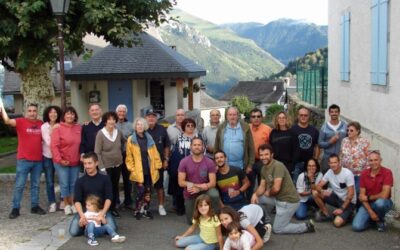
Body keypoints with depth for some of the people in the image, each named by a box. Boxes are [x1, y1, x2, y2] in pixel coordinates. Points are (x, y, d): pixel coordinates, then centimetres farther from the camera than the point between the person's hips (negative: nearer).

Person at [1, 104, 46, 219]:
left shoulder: (41, 124, 7)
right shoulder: (21, 121, -4)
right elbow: (7, 121, -21)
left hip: (38, 160, 4)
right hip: (23, 160, -4)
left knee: (36, 185, 12)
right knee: (19, 185, 0)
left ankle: (35, 206, 22)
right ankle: (15, 208, 8)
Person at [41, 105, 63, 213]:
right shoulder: (44, 127, -3)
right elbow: (48, 142, -11)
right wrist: (53, 131, -16)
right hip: (47, 157, 0)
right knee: (50, 182, 5)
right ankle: (52, 203, 15)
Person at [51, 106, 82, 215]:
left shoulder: (79, 128, 4)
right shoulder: (58, 128, -8)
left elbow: (81, 144, 13)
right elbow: (54, 145, -13)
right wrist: (59, 159, -18)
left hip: (75, 162, 4)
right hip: (62, 162, -4)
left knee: (73, 184, 11)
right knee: (64, 184, 1)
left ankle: (73, 204, 22)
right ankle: (67, 205, 15)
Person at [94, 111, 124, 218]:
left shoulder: (118, 132, -1)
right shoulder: (100, 134, -13)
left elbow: (124, 142, 20)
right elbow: (97, 152, -14)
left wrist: (121, 154, 13)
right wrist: (101, 167, -17)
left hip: (117, 165, 5)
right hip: (106, 166, -5)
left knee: (115, 187, 13)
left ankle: (113, 208, 26)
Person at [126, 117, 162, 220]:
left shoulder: (149, 139, 7)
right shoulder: (131, 139, -2)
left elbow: (155, 154, 9)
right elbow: (129, 157, -1)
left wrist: (157, 166, 4)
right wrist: (132, 169, -7)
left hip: (149, 170, 3)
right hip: (138, 171, -3)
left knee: (148, 191, 9)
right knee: (141, 191, -8)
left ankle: (146, 210, 22)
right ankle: (137, 211, 9)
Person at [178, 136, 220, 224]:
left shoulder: (209, 162, -14)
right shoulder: (184, 162, -13)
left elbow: (213, 183, -15)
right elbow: (181, 182, -15)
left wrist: (199, 188, -31)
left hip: (205, 191, -1)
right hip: (190, 195, 2)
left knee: (215, 195, -36)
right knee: (191, 221, 7)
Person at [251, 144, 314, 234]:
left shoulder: (278, 166, -24)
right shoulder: (264, 168, 5)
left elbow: (276, 188, -30)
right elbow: (262, 186, 5)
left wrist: (268, 193, -8)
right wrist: (255, 194, -16)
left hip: (288, 201, -9)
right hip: (278, 198, 9)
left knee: (277, 229, -1)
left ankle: (306, 227, 10)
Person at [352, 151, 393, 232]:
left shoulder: (387, 172, -16)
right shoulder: (364, 173, -4)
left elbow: (384, 195, -24)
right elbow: (362, 196, -5)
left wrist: (368, 197, -10)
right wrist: (371, 212, -16)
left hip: (383, 202, -2)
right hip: (368, 204, 3)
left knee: (379, 203, -40)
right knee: (357, 227, -18)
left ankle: (380, 220, -5)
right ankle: (372, 218, 15)